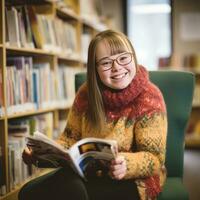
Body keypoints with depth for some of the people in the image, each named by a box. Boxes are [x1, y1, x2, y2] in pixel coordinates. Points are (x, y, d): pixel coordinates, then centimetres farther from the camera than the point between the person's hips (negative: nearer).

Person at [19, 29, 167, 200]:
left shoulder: (149, 97, -13)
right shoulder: (86, 93, 0)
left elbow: (155, 159, -15)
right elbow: (71, 138, 9)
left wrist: (127, 164, -36)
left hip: (133, 180, -4)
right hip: (87, 173, 5)